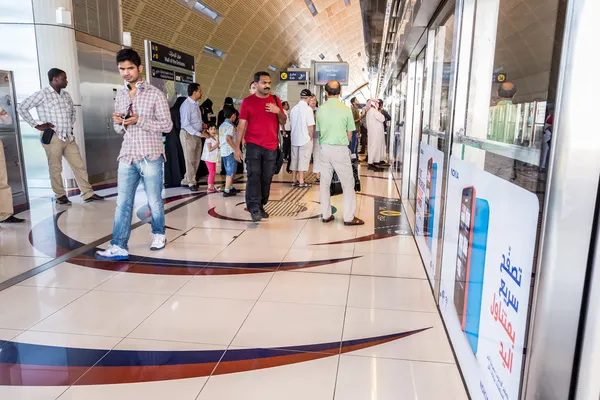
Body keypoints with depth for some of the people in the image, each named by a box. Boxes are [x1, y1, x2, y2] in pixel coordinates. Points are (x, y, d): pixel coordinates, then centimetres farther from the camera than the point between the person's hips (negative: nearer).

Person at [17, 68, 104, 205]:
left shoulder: (66, 95, 12)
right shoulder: (42, 94, -7)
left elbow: (72, 111, 29)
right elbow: (21, 108, -8)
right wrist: (36, 124, -10)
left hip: (69, 137, 6)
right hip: (53, 137, -6)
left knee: (79, 165, 5)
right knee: (55, 168, 3)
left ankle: (88, 193, 10)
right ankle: (60, 196, 15)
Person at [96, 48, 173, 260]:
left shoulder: (155, 94, -4)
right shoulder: (120, 95, 13)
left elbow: (167, 125, -7)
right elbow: (120, 130, 18)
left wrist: (139, 120, -18)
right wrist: (118, 123, -6)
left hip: (150, 157, -4)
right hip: (127, 157, 5)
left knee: (154, 201, 7)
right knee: (122, 203, 1)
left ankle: (159, 235, 28)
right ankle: (118, 247, 3)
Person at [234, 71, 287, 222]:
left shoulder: (275, 100, 10)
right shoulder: (248, 101, 1)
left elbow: (283, 122, 14)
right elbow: (241, 125, 0)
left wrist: (278, 111, -8)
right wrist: (237, 147, -5)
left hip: (271, 147, 3)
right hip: (253, 146, -3)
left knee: (266, 178, 5)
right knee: (254, 176, -11)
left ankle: (261, 206, 15)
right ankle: (254, 209, -14)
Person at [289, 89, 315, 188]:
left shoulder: (294, 108, 6)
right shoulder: (308, 108, -13)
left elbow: (291, 123, 12)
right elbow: (310, 126, -16)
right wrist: (311, 137, -2)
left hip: (294, 138, 6)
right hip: (305, 138, -6)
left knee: (294, 158, 12)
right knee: (303, 159, 0)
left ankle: (294, 180, 17)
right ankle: (301, 181, 2)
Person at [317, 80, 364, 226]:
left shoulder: (320, 109, -1)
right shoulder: (346, 110, -9)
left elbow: (318, 131, 5)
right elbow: (349, 135, -2)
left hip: (324, 148, 4)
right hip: (340, 149, -3)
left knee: (325, 182, 12)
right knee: (348, 183, 6)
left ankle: (326, 215, 18)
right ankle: (349, 217, 8)